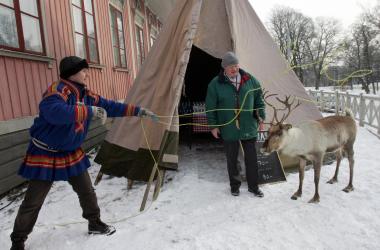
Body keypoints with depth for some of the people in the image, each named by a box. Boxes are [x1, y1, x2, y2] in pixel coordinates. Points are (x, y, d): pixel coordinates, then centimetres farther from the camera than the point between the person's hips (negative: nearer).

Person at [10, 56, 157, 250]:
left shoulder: (87, 95, 1)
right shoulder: (57, 89, -24)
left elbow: (110, 106, 4)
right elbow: (53, 112, -44)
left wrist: (138, 111, 0)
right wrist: (89, 111, -42)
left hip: (72, 153, 7)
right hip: (46, 154, -7)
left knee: (86, 190, 14)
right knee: (33, 202, 5)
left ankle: (95, 223, 34)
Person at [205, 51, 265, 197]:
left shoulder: (250, 80, -1)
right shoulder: (216, 84, -7)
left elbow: (259, 99, 12)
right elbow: (210, 107, -2)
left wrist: (261, 115, 6)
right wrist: (213, 125, -3)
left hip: (249, 128, 2)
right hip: (228, 129, -1)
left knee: (251, 158, 9)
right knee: (232, 159, 11)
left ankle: (253, 186, 27)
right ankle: (235, 185, 31)